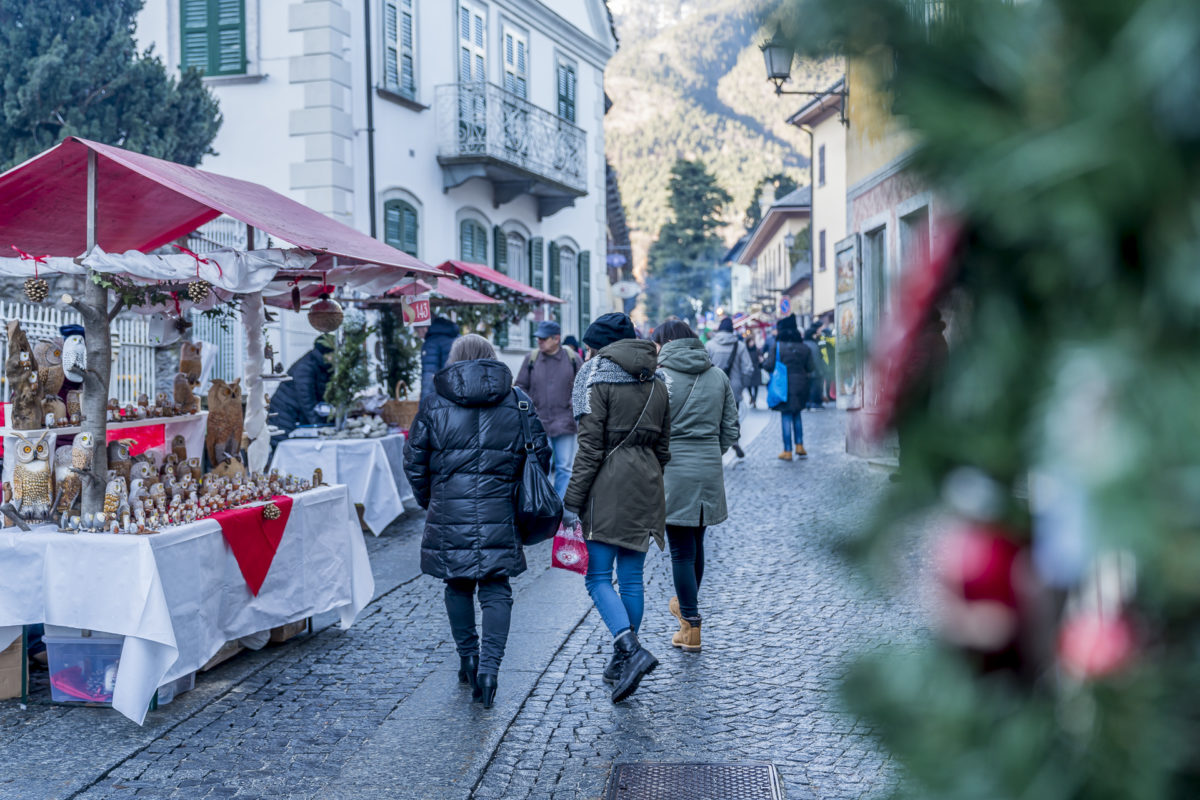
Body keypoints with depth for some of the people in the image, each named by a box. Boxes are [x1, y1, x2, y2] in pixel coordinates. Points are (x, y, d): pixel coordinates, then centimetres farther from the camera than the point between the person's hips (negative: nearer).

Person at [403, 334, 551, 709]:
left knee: (458, 585, 17)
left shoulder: (434, 404, 2)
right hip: (499, 510, 0)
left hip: (449, 511, 0)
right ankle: (489, 666, -8)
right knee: (496, 590, 4)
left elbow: (414, 463, 4)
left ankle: (468, 659, 23)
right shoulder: (516, 400, 4)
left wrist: (429, 501, 19)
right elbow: (540, 454, 4)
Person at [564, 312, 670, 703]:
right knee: (631, 577, 11)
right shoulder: (656, 383, 12)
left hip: (608, 485, -6)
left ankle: (631, 649, -18)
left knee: (598, 576, -2)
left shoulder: (598, 379, -8)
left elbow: (590, 447, -12)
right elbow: (663, 446, 15)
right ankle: (623, 661, 18)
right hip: (646, 487, 6)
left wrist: (572, 499, -8)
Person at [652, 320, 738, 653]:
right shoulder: (718, 376, 8)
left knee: (681, 550, 2)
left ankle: (691, 628, 6)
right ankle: (686, 605, 39)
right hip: (710, 472, 5)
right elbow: (730, 430, 9)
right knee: (696, 543, 19)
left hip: (673, 472, -5)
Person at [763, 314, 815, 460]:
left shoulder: (777, 347, -7)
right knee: (797, 415, 20)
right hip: (800, 386, 4)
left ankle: (787, 451, 2)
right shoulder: (804, 348, 5)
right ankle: (799, 446, 17)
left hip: (784, 385, -4)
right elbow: (810, 368, 5)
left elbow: (769, 366, -12)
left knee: (786, 417, 1)